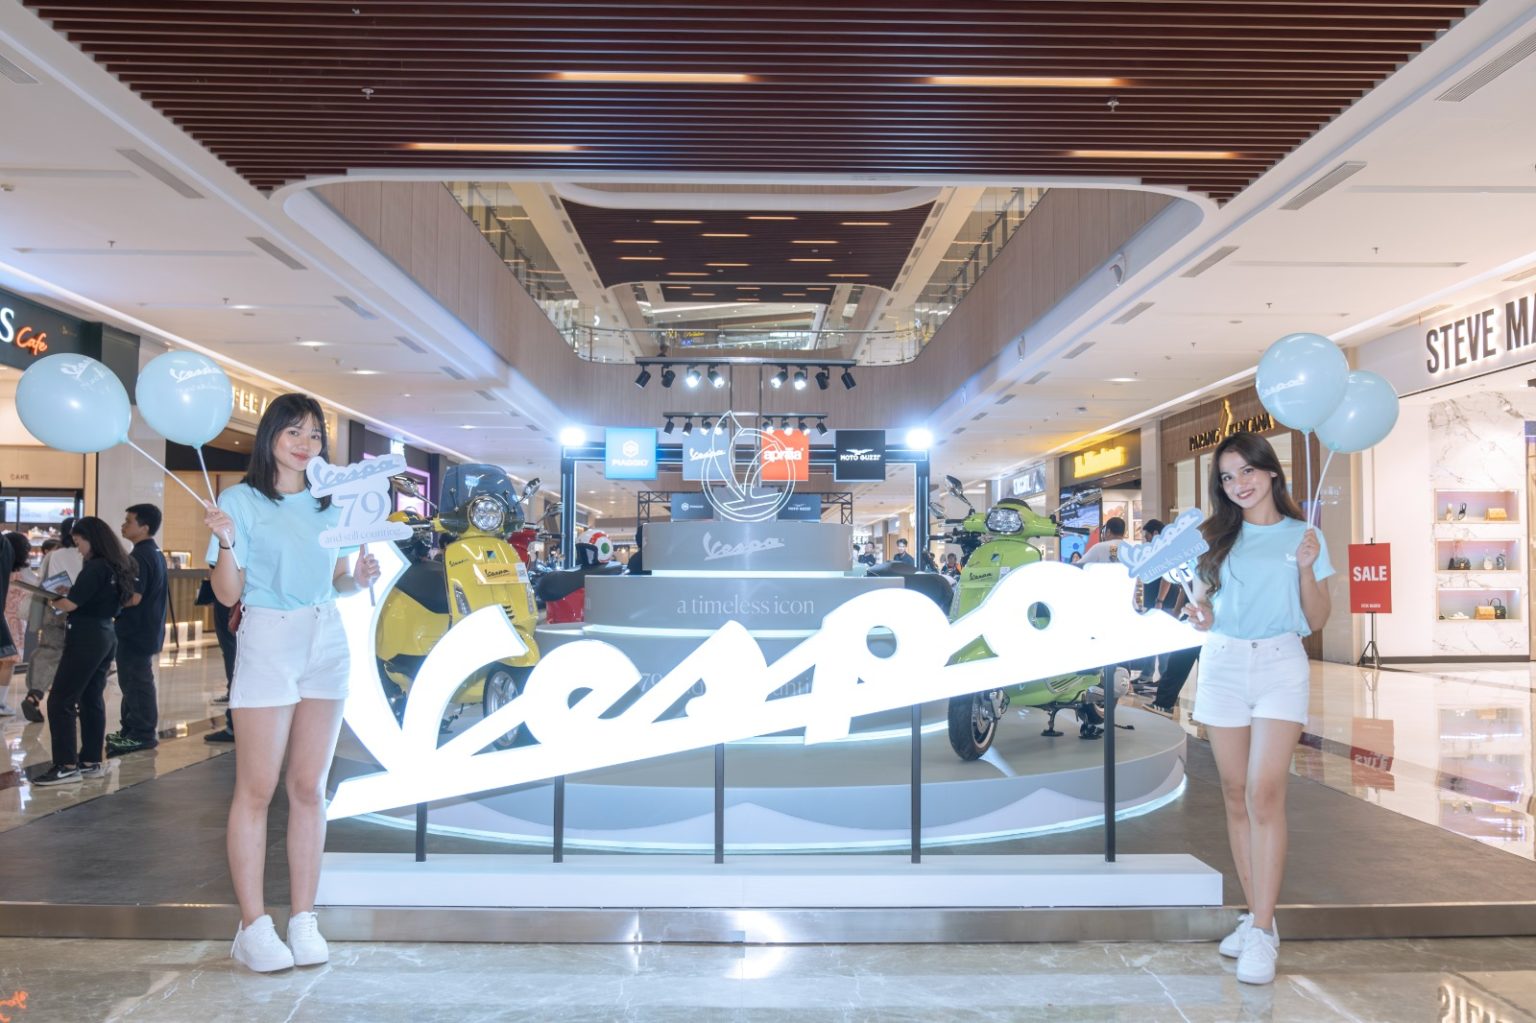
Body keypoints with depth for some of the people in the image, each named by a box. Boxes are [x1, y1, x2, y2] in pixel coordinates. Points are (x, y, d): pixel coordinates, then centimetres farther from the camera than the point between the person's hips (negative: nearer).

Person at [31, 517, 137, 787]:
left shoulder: (95, 567, -17)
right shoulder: (117, 566, 10)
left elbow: (71, 604, -17)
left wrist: (53, 601, 3)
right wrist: (69, 593, 8)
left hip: (86, 638, -9)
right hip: (106, 636, 9)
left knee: (60, 701, -4)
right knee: (92, 700, 12)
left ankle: (66, 766, -5)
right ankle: (91, 762, 15)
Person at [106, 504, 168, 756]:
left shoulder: (139, 556, -19)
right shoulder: (155, 553, 13)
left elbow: (133, 597, -25)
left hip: (136, 631, -10)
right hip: (147, 629, 10)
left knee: (137, 682, -3)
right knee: (134, 681, 16)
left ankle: (142, 735, 3)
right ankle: (132, 730, 24)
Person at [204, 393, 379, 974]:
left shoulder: (331, 505, 13)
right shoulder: (242, 500, 0)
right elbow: (227, 594, -3)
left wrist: (361, 578, -2)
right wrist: (226, 543, -20)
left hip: (326, 645, 4)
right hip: (267, 642, -4)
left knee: (309, 788, 5)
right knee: (256, 789, -3)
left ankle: (303, 919, 11)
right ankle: (252, 926, 4)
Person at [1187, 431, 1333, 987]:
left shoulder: (1303, 536, 4)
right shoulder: (1218, 537, 10)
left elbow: (1317, 620, 3)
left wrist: (1306, 567, -13)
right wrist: (1201, 614, -6)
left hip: (1281, 665, -3)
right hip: (1223, 664, 3)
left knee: (1264, 793, -14)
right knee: (1236, 795, 4)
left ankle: (1263, 933, -10)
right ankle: (1255, 915, 15)